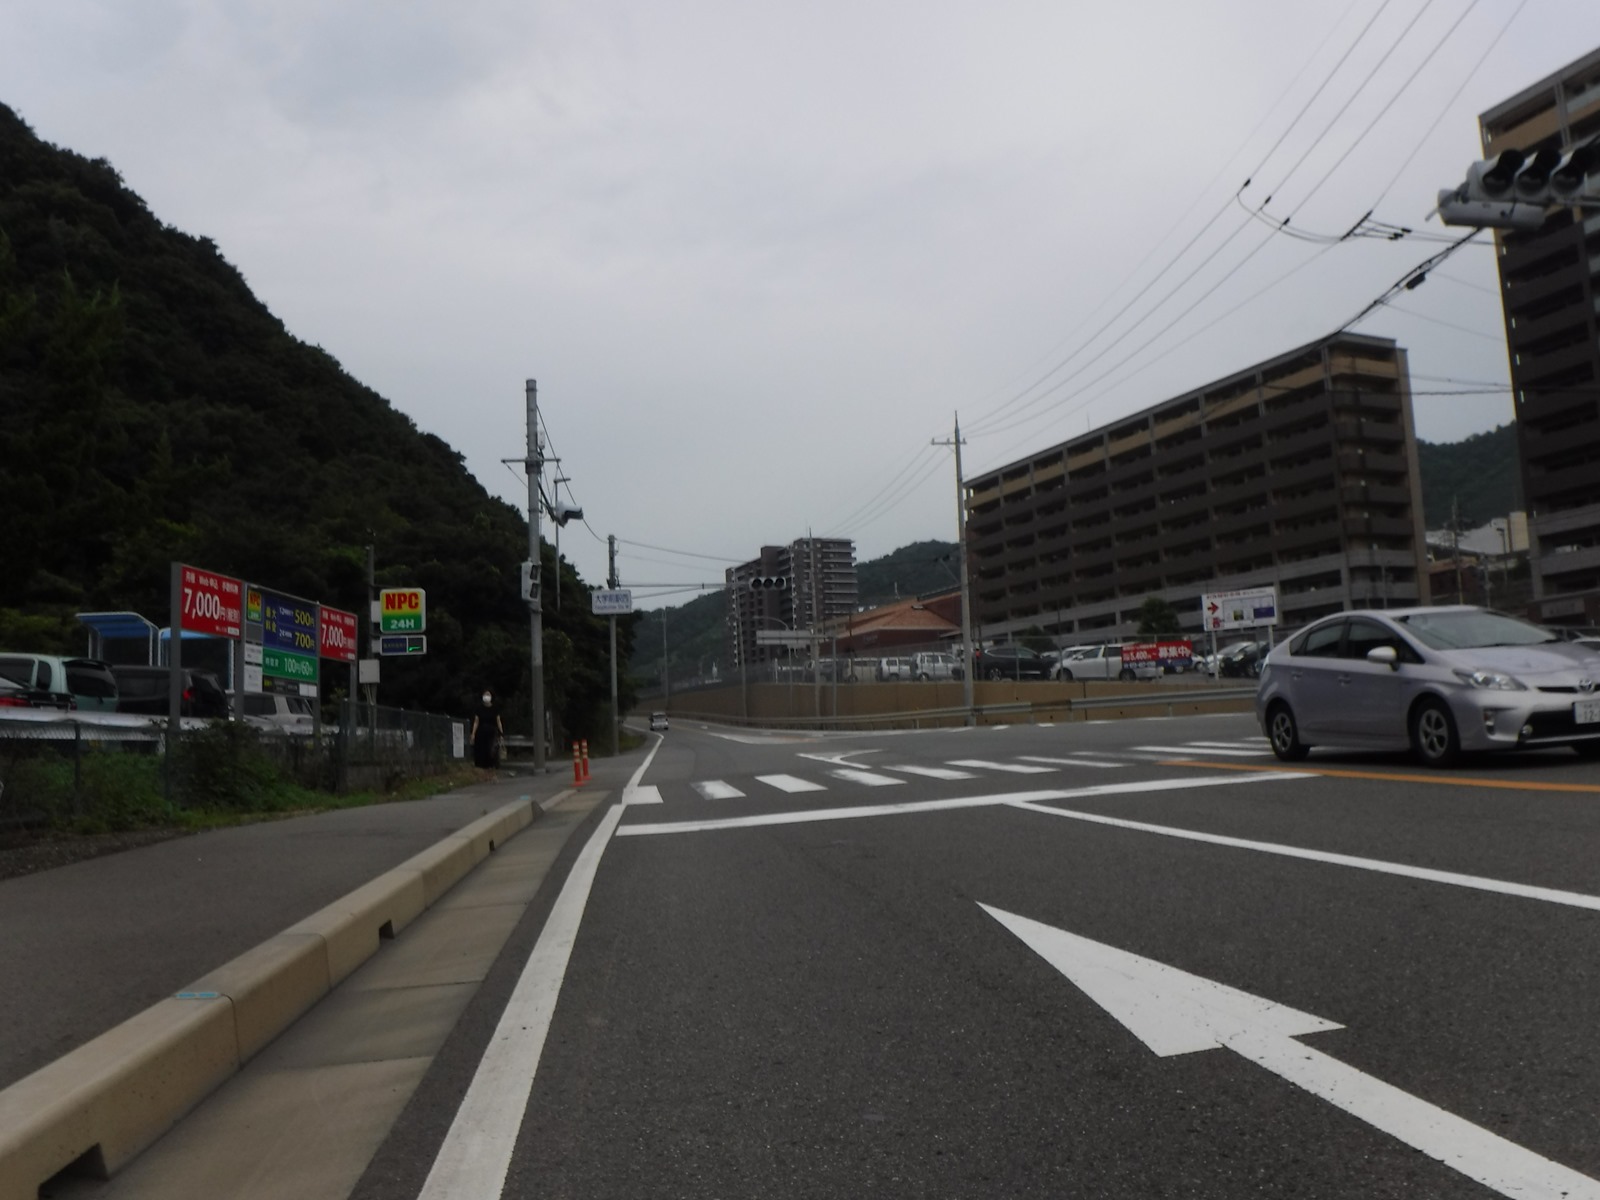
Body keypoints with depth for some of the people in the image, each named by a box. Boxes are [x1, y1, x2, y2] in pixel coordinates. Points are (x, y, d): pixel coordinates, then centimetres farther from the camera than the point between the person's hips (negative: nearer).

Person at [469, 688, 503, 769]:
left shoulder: (495, 709, 4)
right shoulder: (479, 708, 4)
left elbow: (498, 722, 4)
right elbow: (476, 722, 4)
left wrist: (501, 733, -2)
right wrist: (473, 734, -3)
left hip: (492, 732, -1)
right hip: (481, 732, 1)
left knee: (492, 750, -13)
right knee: (482, 751, -2)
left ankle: (491, 766, -8)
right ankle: (484, 767, 6)